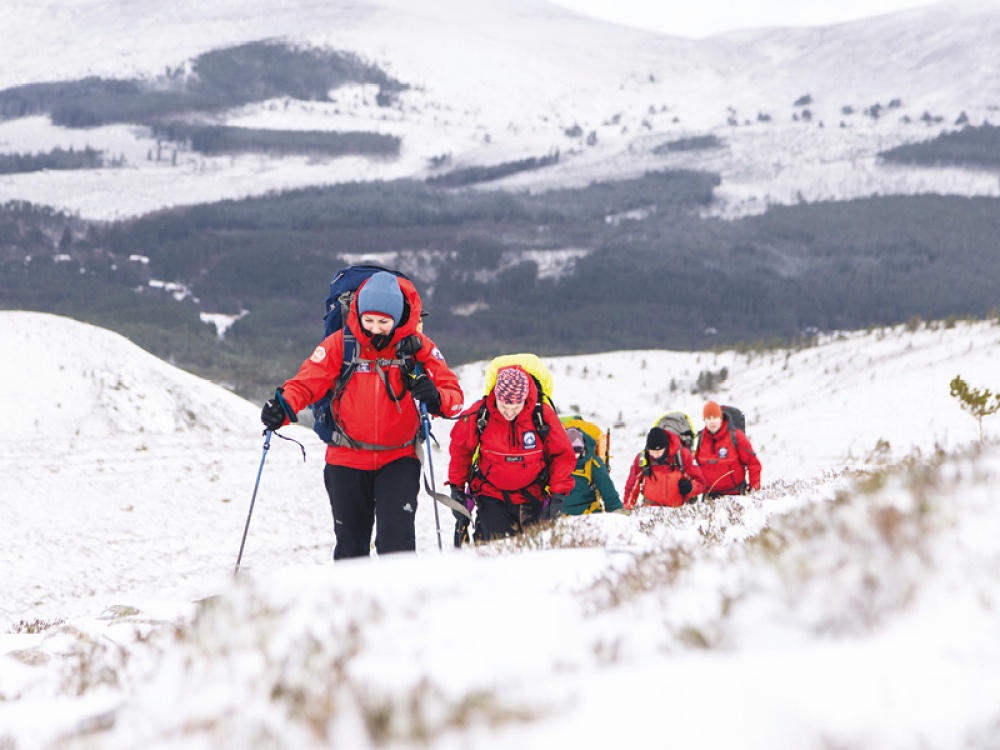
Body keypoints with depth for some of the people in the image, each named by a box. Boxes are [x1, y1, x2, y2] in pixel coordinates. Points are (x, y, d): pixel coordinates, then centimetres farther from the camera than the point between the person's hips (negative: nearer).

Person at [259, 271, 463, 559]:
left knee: (397, 535, -18)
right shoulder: (340, 344, -8)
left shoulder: (417, 347, -8)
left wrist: (436, 398, -32)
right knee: (351, 544, 10)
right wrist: (284, 406, -30)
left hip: (399, 459, -1)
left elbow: (454, 393, -8)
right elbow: (308, 380, -10)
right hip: (347, 460, 1)